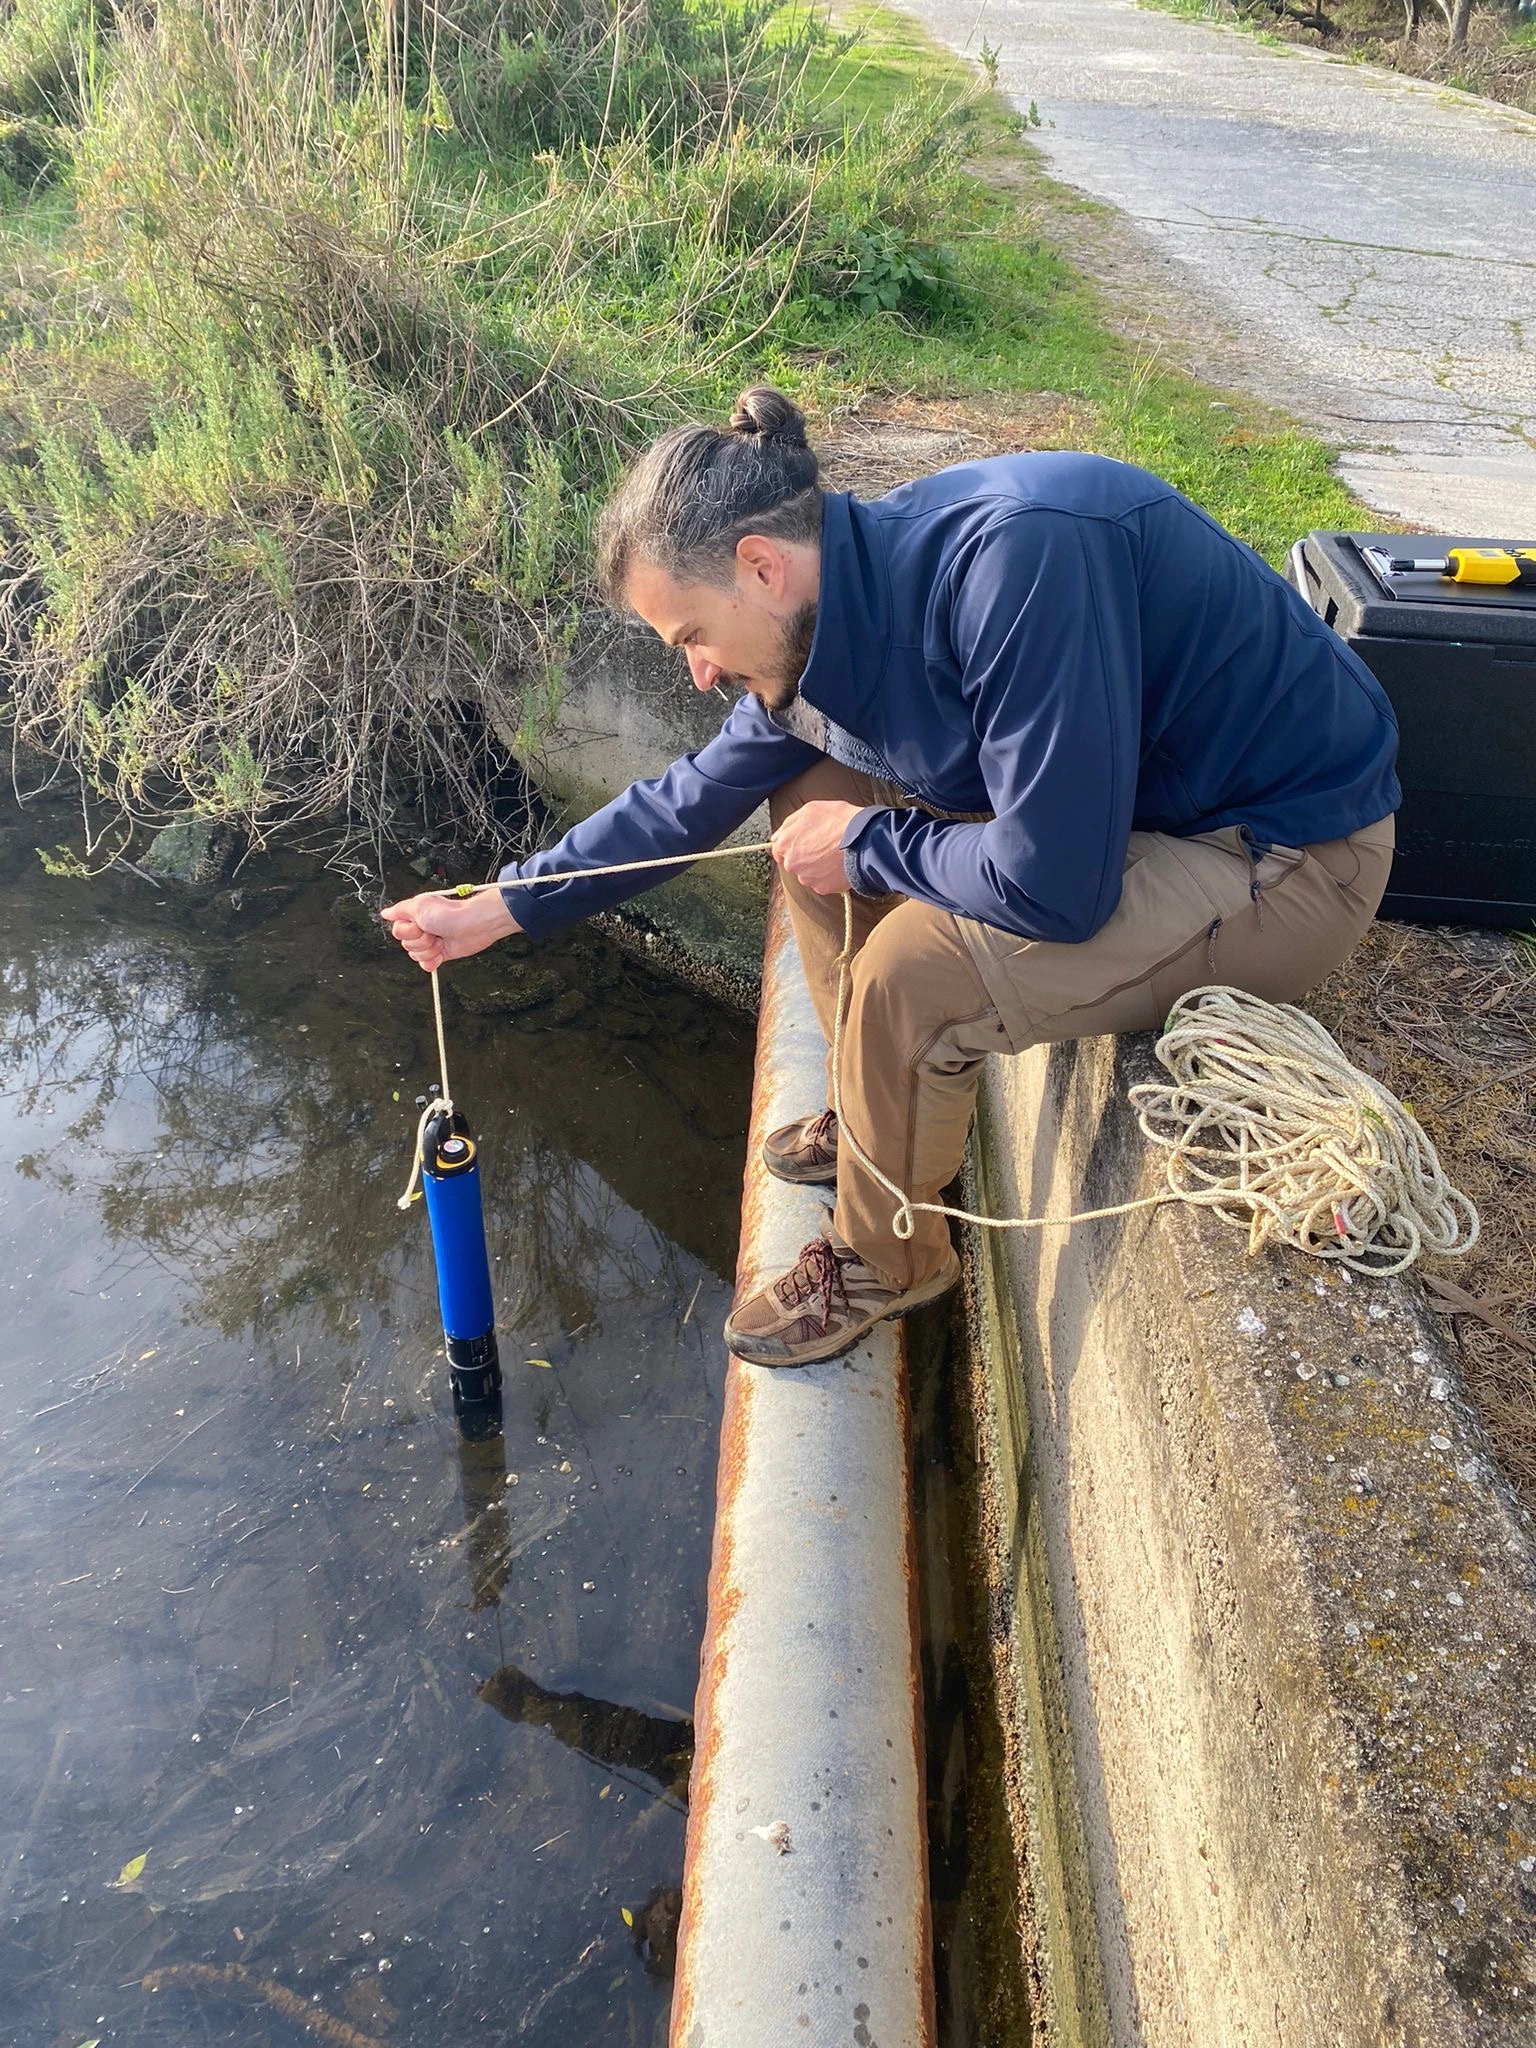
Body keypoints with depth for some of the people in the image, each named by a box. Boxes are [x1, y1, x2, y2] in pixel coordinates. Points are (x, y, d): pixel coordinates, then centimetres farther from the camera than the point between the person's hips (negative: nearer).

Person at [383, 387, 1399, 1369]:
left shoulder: (1014, 556, -33)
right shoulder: (826, 628, -5)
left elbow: (1052, 884, -34)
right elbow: (693, 798, 9)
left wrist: (866, 845, -16)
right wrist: (500, 909, 12)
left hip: (1295, 860, -8)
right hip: (1134, 794, 8)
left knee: (911, 967, -24)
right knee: (808, 788, 5)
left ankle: (887, 1258, 5)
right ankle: (883, 1105, 20)